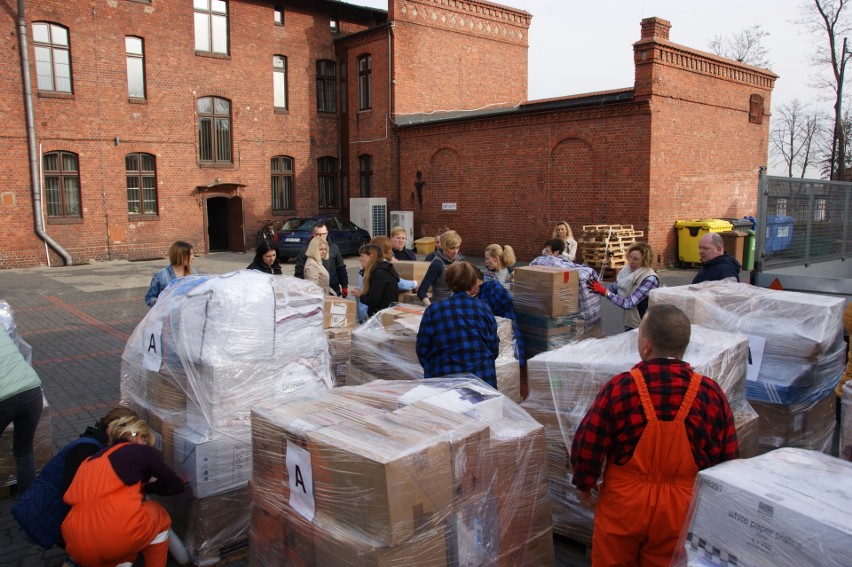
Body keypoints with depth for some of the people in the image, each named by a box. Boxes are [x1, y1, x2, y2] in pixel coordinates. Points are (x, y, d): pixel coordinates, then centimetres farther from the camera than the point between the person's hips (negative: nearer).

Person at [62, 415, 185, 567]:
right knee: (160, 518, 27)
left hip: (79, 547, 6)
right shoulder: (140, 450, 11)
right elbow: (176, 486, 16)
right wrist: (146, 486, 35)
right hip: (121, 537, -6)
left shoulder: (90, 461, 27)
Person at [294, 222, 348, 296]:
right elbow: (298, 272, 0)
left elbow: (341, 269, 12)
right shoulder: (306, 251, -2)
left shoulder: (334, 248, 7)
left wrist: (344, 286, 8)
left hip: (333, 291, 3)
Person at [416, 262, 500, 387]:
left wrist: (432, 369, 17)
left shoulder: (432, 311, -4)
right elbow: (494, 348, 6)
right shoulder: (483, 308, -1)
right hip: (482, 379, 1)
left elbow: (422, 350, -1)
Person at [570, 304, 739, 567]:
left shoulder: (619, 388, -19)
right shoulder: (711, 393, -13)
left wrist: (585, 484, 6)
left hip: (623, 505, -1)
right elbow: (728, 458, -2)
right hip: (680, 511, 2)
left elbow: (586, 447, -13)